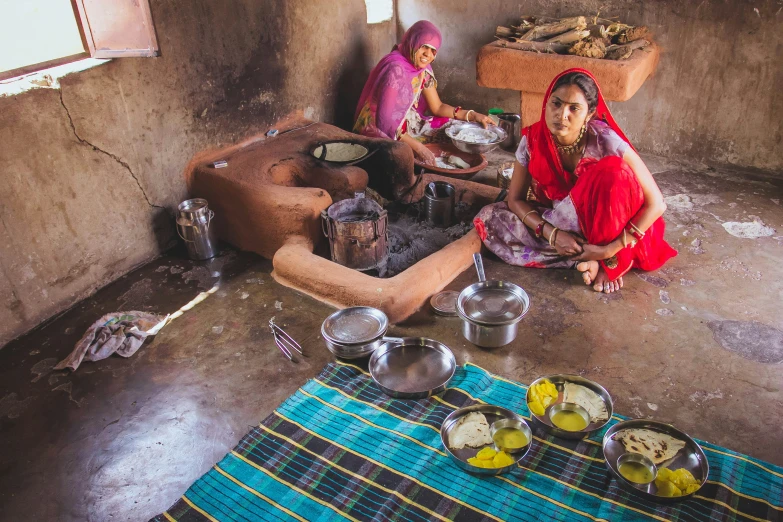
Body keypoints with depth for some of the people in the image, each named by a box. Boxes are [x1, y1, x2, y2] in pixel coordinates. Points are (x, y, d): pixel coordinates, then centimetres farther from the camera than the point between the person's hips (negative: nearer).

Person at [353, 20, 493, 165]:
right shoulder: (395, 68, -24)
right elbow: (385, 121, -29)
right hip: (381, 132, -8)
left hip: (406, 124, 9)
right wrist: (418, 147, -35)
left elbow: (437, 107, 8)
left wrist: (472, 115, -4)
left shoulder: (423, 68, 1)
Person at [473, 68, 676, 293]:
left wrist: (612, 249, -28)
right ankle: (589, 260, -16)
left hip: (601, 224, -3)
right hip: (557, 220, 4)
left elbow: (656, 203, -22)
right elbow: (515, 199, -8)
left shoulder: (606, 142, -25)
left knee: (613, 171, -33)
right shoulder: (533, 140, -17)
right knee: (488, 219, -17)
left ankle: (611, 261, -12)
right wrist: (552, 234, -24)